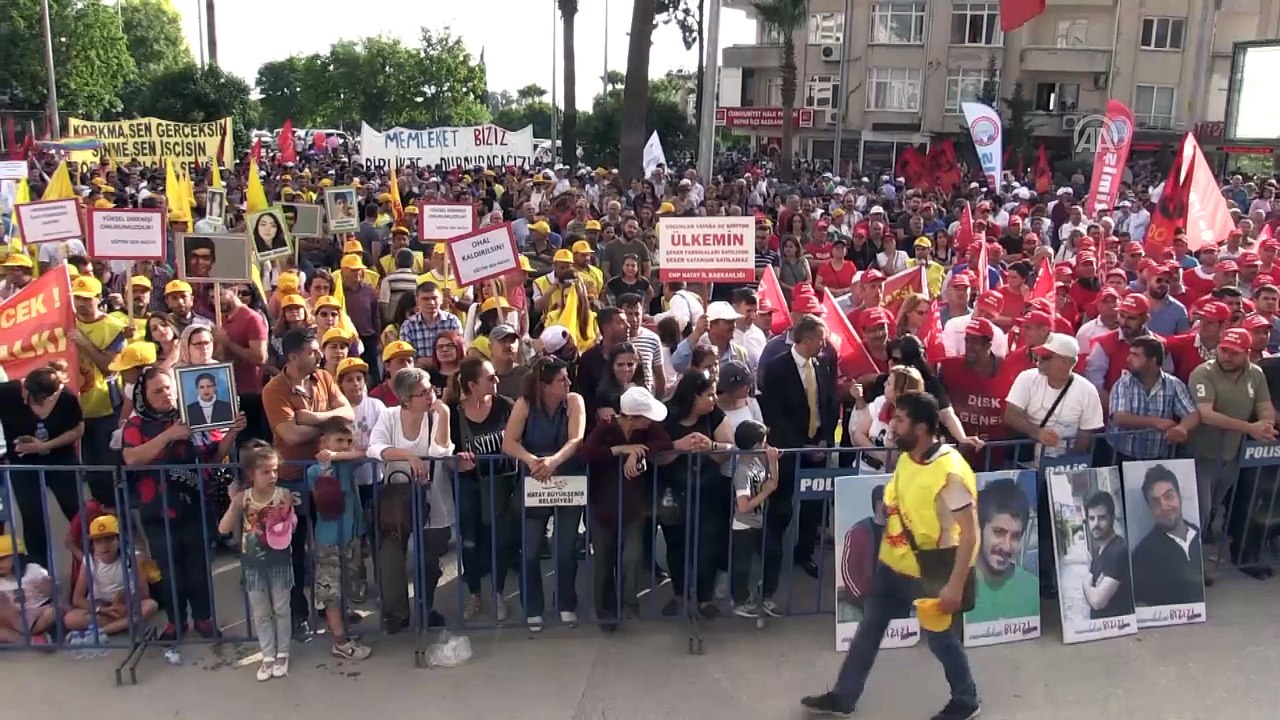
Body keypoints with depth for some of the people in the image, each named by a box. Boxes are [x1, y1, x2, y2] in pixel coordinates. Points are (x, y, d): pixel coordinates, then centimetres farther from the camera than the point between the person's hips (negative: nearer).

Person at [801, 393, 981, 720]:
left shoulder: (950, 471, -25)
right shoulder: (906, 458, -1)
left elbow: (969, 533, -24)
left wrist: (955, 585, -25)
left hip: (927, 572, -8)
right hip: (892, 563, 8)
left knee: (940, 638, 11)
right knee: (869, 630, 16)